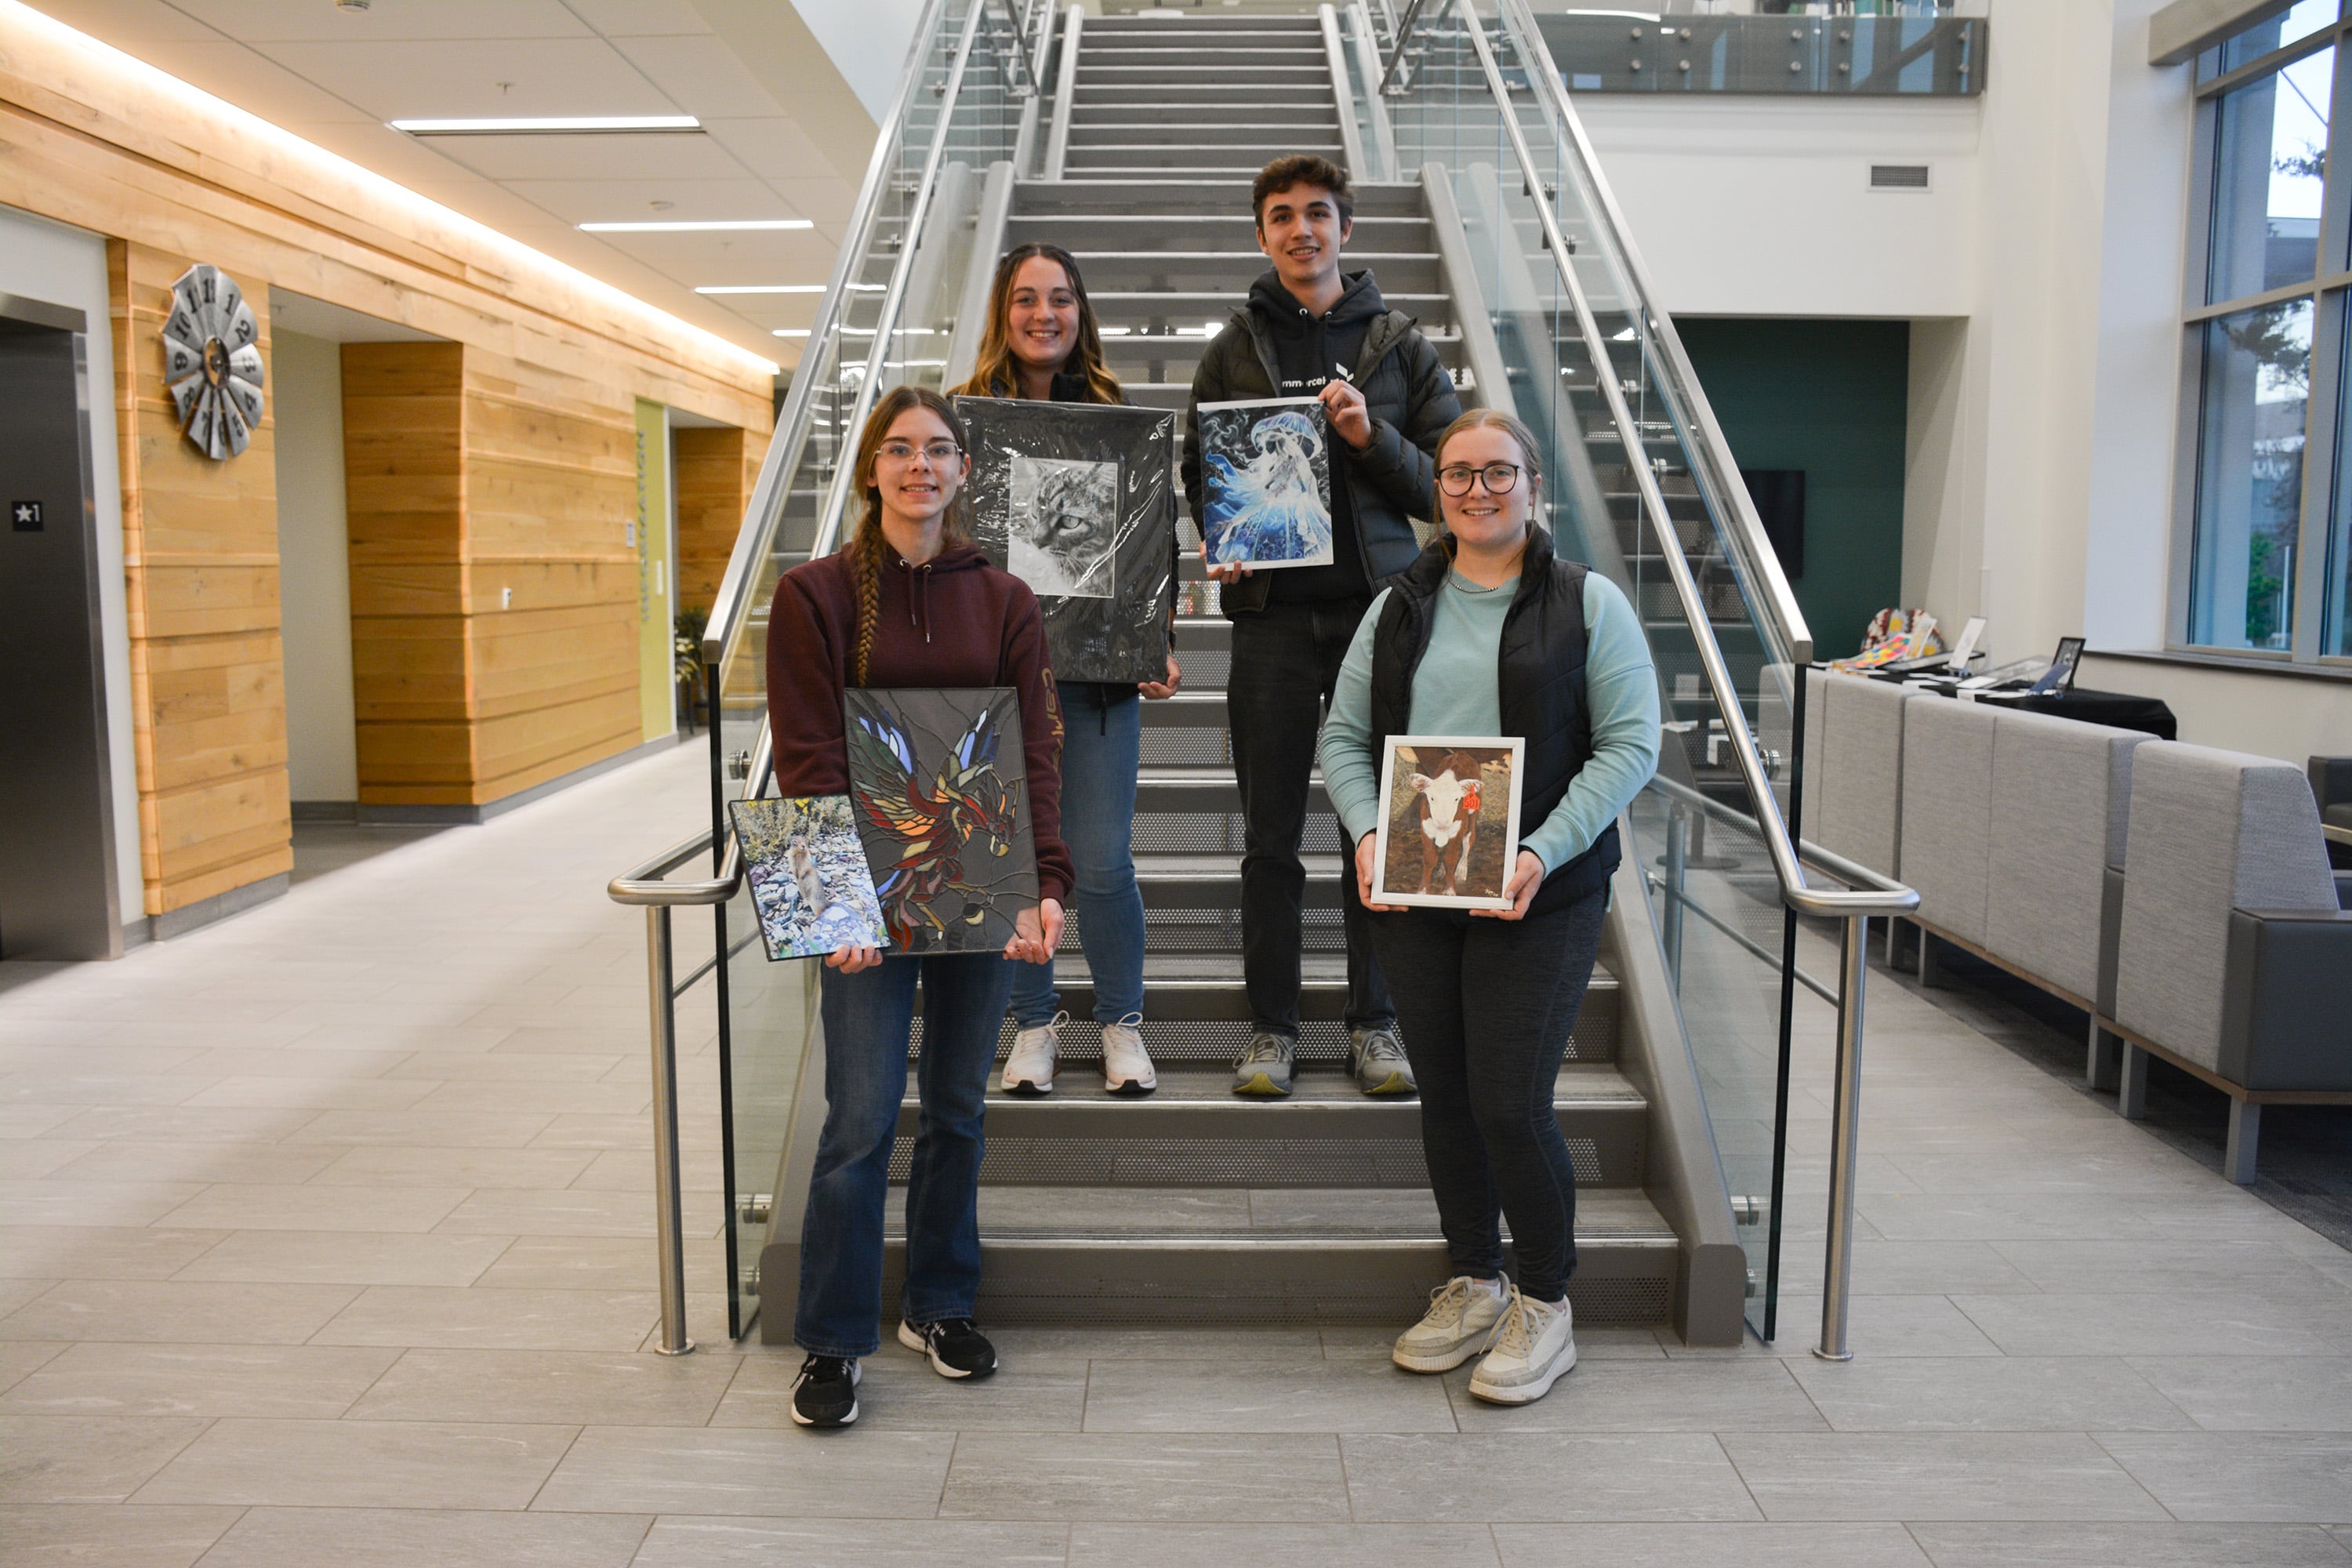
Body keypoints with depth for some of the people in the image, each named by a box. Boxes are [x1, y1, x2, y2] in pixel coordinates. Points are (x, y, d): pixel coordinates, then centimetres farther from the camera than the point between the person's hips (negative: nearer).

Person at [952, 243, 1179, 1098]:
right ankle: (1034, 1023, 23)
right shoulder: (962, 414, 6)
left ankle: (1122, 1021, 20)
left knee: (1102, 859, -1)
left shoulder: (1116, 415, 7)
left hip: (1098, 665, 0)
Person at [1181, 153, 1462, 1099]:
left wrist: (1373, 437, -11)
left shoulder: (1399, 346, 9)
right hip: (1273, 612, 0)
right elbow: (1198, 476, 13)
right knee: (1271, 835, 3)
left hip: (1377, 605, 0)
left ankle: (1375, 1022, 16)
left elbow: (1447, 486, 6)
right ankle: (1272, 1026, 15)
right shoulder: (1233, 349, 10)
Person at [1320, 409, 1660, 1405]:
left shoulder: (1587, 604, 1)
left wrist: (1542, 852, -17)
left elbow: (1630, 745, -6)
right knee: (1444, 1097, 11)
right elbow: (1344, 735, 11)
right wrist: (1366, 832, -8)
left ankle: (1546, 1304, 17)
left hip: (1538, 900, -4)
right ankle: (1475, 1285, 30)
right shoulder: (1399, 607, 12)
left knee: (1511, 1103, -5)